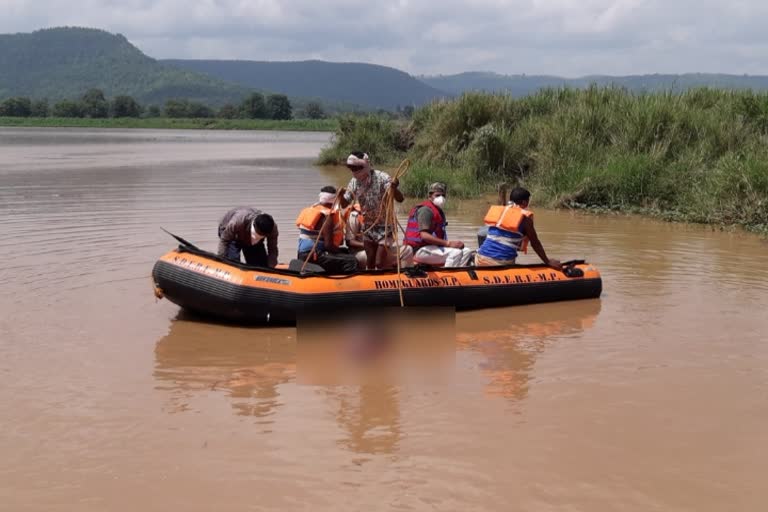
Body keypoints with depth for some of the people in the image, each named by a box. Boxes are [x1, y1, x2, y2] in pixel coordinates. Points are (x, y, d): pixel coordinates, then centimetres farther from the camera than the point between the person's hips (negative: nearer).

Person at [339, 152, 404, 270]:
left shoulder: (381, 178, -20)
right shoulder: (354, 182, -4)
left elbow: (400, 199, -27)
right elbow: (344, 204, 2)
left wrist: (394, 188, -50)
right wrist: (341, 196, -22)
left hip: (385, 226, -5)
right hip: (368, 227, 5)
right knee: (370, 262, 12)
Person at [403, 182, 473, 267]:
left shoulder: (439, 211, 19)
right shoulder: (426, 210, -12)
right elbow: (424, 235, -24)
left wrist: (453, 243, -2)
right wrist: (448, 243, -24)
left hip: (433, 247, 10)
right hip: (420, 250, -10)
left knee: (466, 252, 0)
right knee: (455, 253, -26)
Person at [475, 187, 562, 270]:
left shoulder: (496, 211, 16)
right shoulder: (524, 217, 0)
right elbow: (535, 243, 6)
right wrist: (548, 262, 17)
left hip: (481, 259, 5)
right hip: (502, 263, -5)